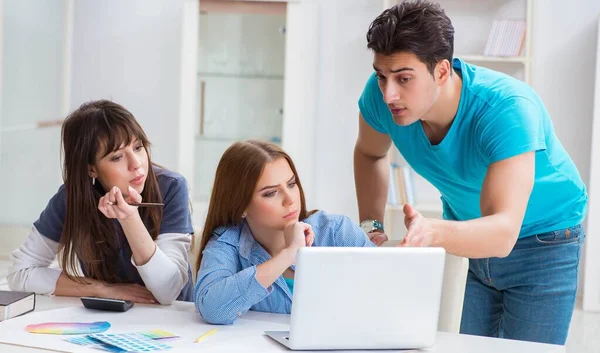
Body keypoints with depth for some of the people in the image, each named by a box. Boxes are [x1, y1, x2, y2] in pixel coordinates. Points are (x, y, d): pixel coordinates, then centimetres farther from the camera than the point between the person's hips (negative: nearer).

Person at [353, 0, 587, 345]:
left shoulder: (508, 108, -34)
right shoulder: (380, 97, -20)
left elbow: (502, 233, -44)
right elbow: (370, 153, 6)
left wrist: (433, 233, -62)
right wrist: (371, 227, -4)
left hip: (542, 239, -4)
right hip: (466, 233, 4)